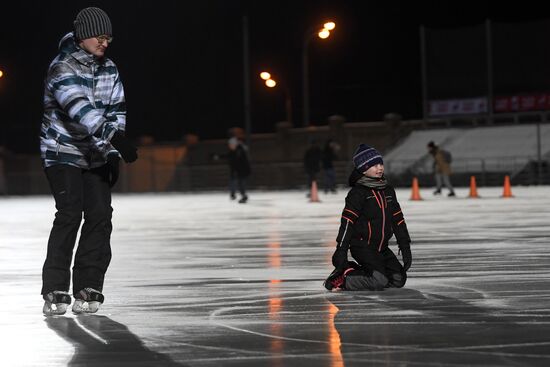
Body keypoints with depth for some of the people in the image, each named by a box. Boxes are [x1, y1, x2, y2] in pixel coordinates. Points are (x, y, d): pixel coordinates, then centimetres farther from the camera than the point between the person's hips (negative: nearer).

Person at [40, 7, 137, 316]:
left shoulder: (109, 69, 5)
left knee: (100, 216, -4)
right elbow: (80, 108, -32)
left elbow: (115, 111, 9)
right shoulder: (63, 69, -17)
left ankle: (88, 289, 4)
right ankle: (55, 292, -11)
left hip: (96, 157, 6)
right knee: (70, 214, -16)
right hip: (63, 153, -6)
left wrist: (112, 154, -4)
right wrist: (114, 136, -44)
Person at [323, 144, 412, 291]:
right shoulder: (358, 193, -11)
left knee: (398, 280, 3)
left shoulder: (388, 190, 12)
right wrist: (341, 250, -21)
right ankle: (342, 278, -7)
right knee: (379, 280, -24)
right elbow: (347, 222, -15)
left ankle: (354, 270, 11)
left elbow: (398, 219, 16)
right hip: (362, 246, -8)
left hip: (381, 248, 8)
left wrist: (405, 246, 13)